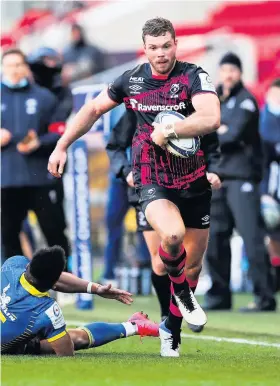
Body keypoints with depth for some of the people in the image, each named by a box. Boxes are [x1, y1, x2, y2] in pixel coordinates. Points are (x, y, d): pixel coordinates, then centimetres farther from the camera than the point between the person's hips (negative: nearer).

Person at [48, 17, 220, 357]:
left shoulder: (193, 77, -12)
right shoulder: (131, 80, -1)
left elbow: (211, 118, -30)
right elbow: (93, 109, 14)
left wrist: (169, 130, -31)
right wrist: (62, 146, 12)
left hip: (195, 182, 1)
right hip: (153, 182, -1)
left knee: (194, 262, 9)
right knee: (172, 234, -31)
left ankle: (171, 328, 32)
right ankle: (181, 291, 0)